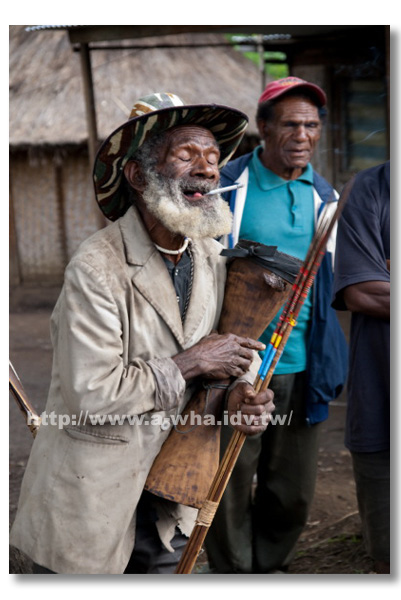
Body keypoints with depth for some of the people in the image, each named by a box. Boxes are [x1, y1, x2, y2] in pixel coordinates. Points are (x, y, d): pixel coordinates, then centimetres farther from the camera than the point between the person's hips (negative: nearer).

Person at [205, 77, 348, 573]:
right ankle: (233, 574, 21)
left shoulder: (324, 196, 10)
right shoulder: (226, 188, -3)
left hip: (302, 365, 4)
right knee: (231, 484, 2)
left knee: (293, 489, 12)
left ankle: (270, 566, 32)